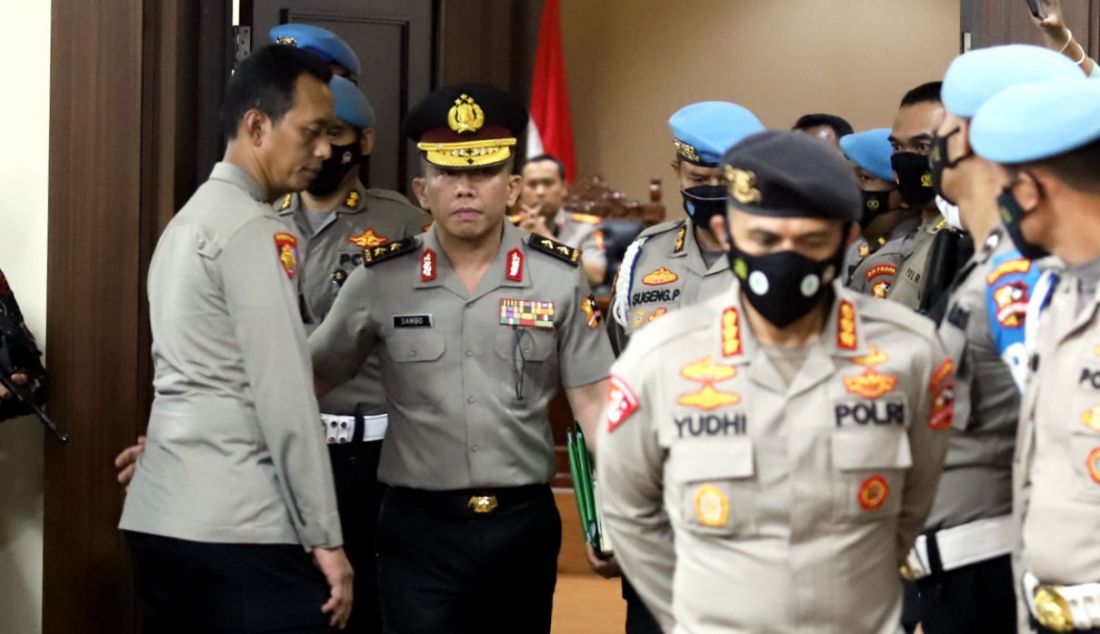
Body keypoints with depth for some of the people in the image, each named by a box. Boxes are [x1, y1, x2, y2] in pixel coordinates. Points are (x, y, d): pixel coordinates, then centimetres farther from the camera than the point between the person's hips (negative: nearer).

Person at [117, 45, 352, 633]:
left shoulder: (187, 220, 19)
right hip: (239, 529, -9)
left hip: (157, 515, 9)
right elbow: (284, 395, -14)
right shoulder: (254, 230, -9)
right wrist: (325, 536, -11)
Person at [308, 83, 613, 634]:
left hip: (524, 522, 1)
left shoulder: (560, 278, 0)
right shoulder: (379, 281, -1)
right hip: (419, 526, -1)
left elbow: (593, 401, 1)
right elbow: (310, 380, 8)